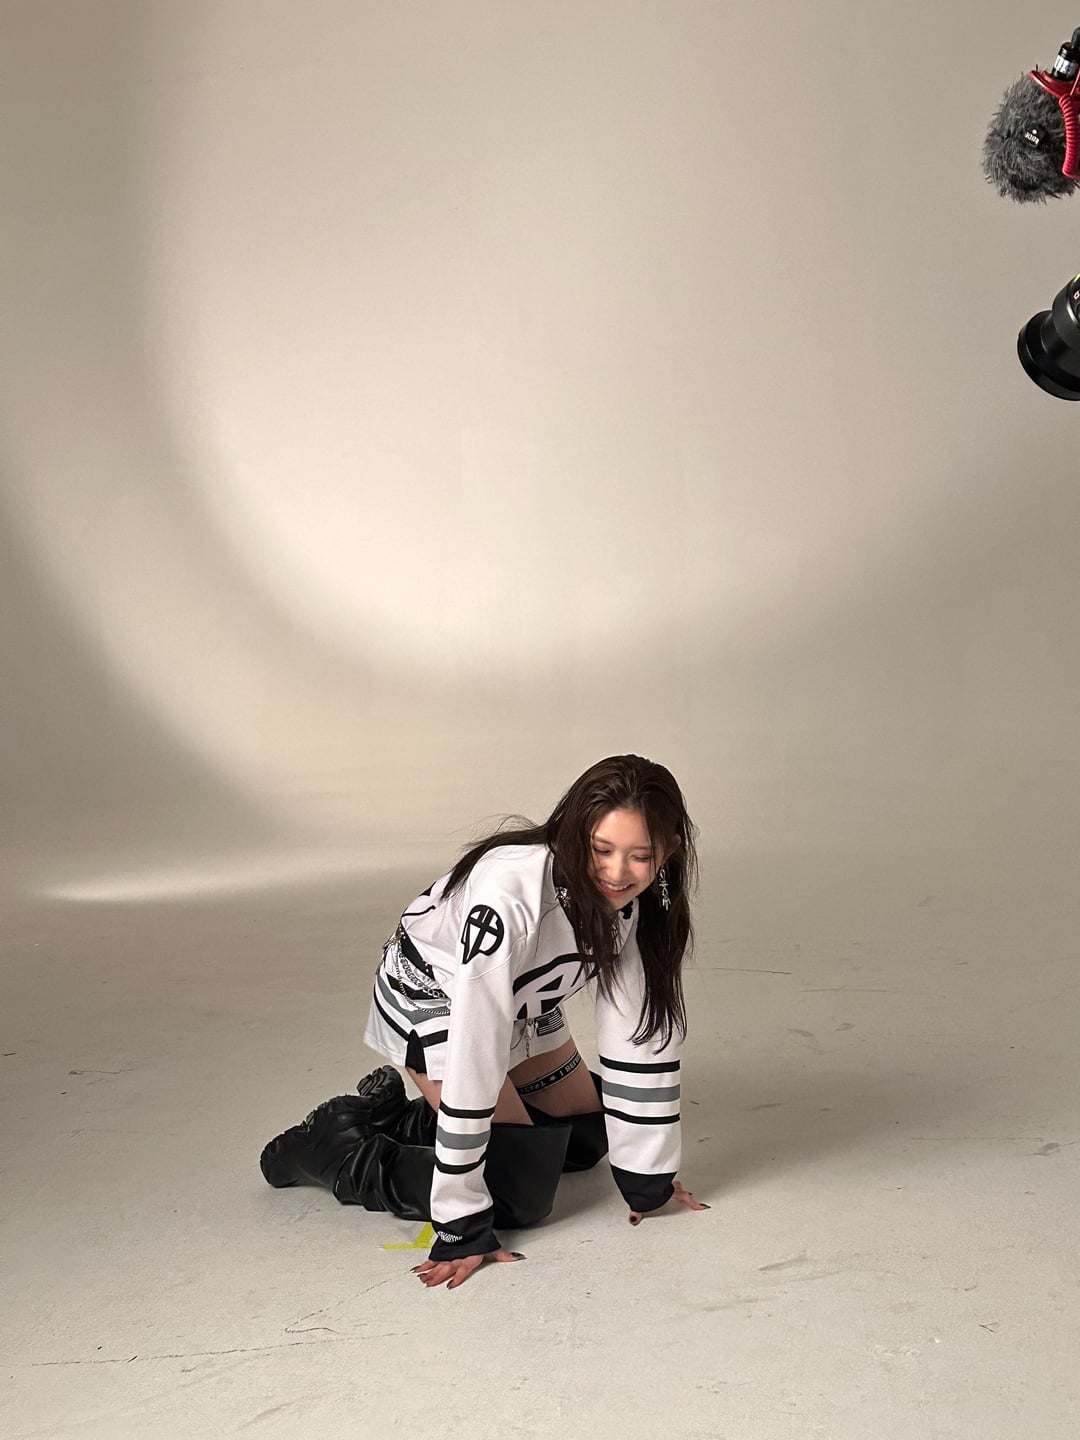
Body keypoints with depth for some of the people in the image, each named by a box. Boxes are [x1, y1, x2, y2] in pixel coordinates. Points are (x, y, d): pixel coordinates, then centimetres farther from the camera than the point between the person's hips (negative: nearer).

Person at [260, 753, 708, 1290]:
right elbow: (475, 1059, -39)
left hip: (525, 1003, 7)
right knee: (521, 1191, -17)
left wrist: (648, 1176, -10)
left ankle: (399, 1116, 28)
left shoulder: (641, 898, -20)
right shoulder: (510, 896, -41)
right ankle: (335, 1145, 3)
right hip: (435, 1002, -7)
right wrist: (462, 1231, -34)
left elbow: (639, 1028, -13)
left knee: (588, 1139, 17)